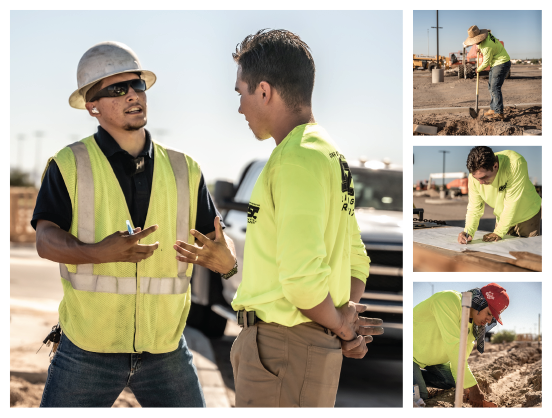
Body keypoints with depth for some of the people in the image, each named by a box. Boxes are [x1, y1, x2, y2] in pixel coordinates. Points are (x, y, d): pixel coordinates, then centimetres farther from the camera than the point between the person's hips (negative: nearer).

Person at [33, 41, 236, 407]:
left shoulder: (185, 170, 7)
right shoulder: (69, 165, -1)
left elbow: (226, 259, 3)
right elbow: (46, 239, -13)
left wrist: (222, 255, -21)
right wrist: (99, 253, -33)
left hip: (166, 350, 2)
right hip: (88, 349, -2)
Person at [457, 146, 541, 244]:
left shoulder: (515, 164, -38)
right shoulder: (475, 175, -23)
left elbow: (512, 203, -34)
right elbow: (474, 209, -15)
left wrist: (499, 233, -30)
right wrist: (468, 232, -34)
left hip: (528, 214, -3)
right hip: (503, 218, 4)